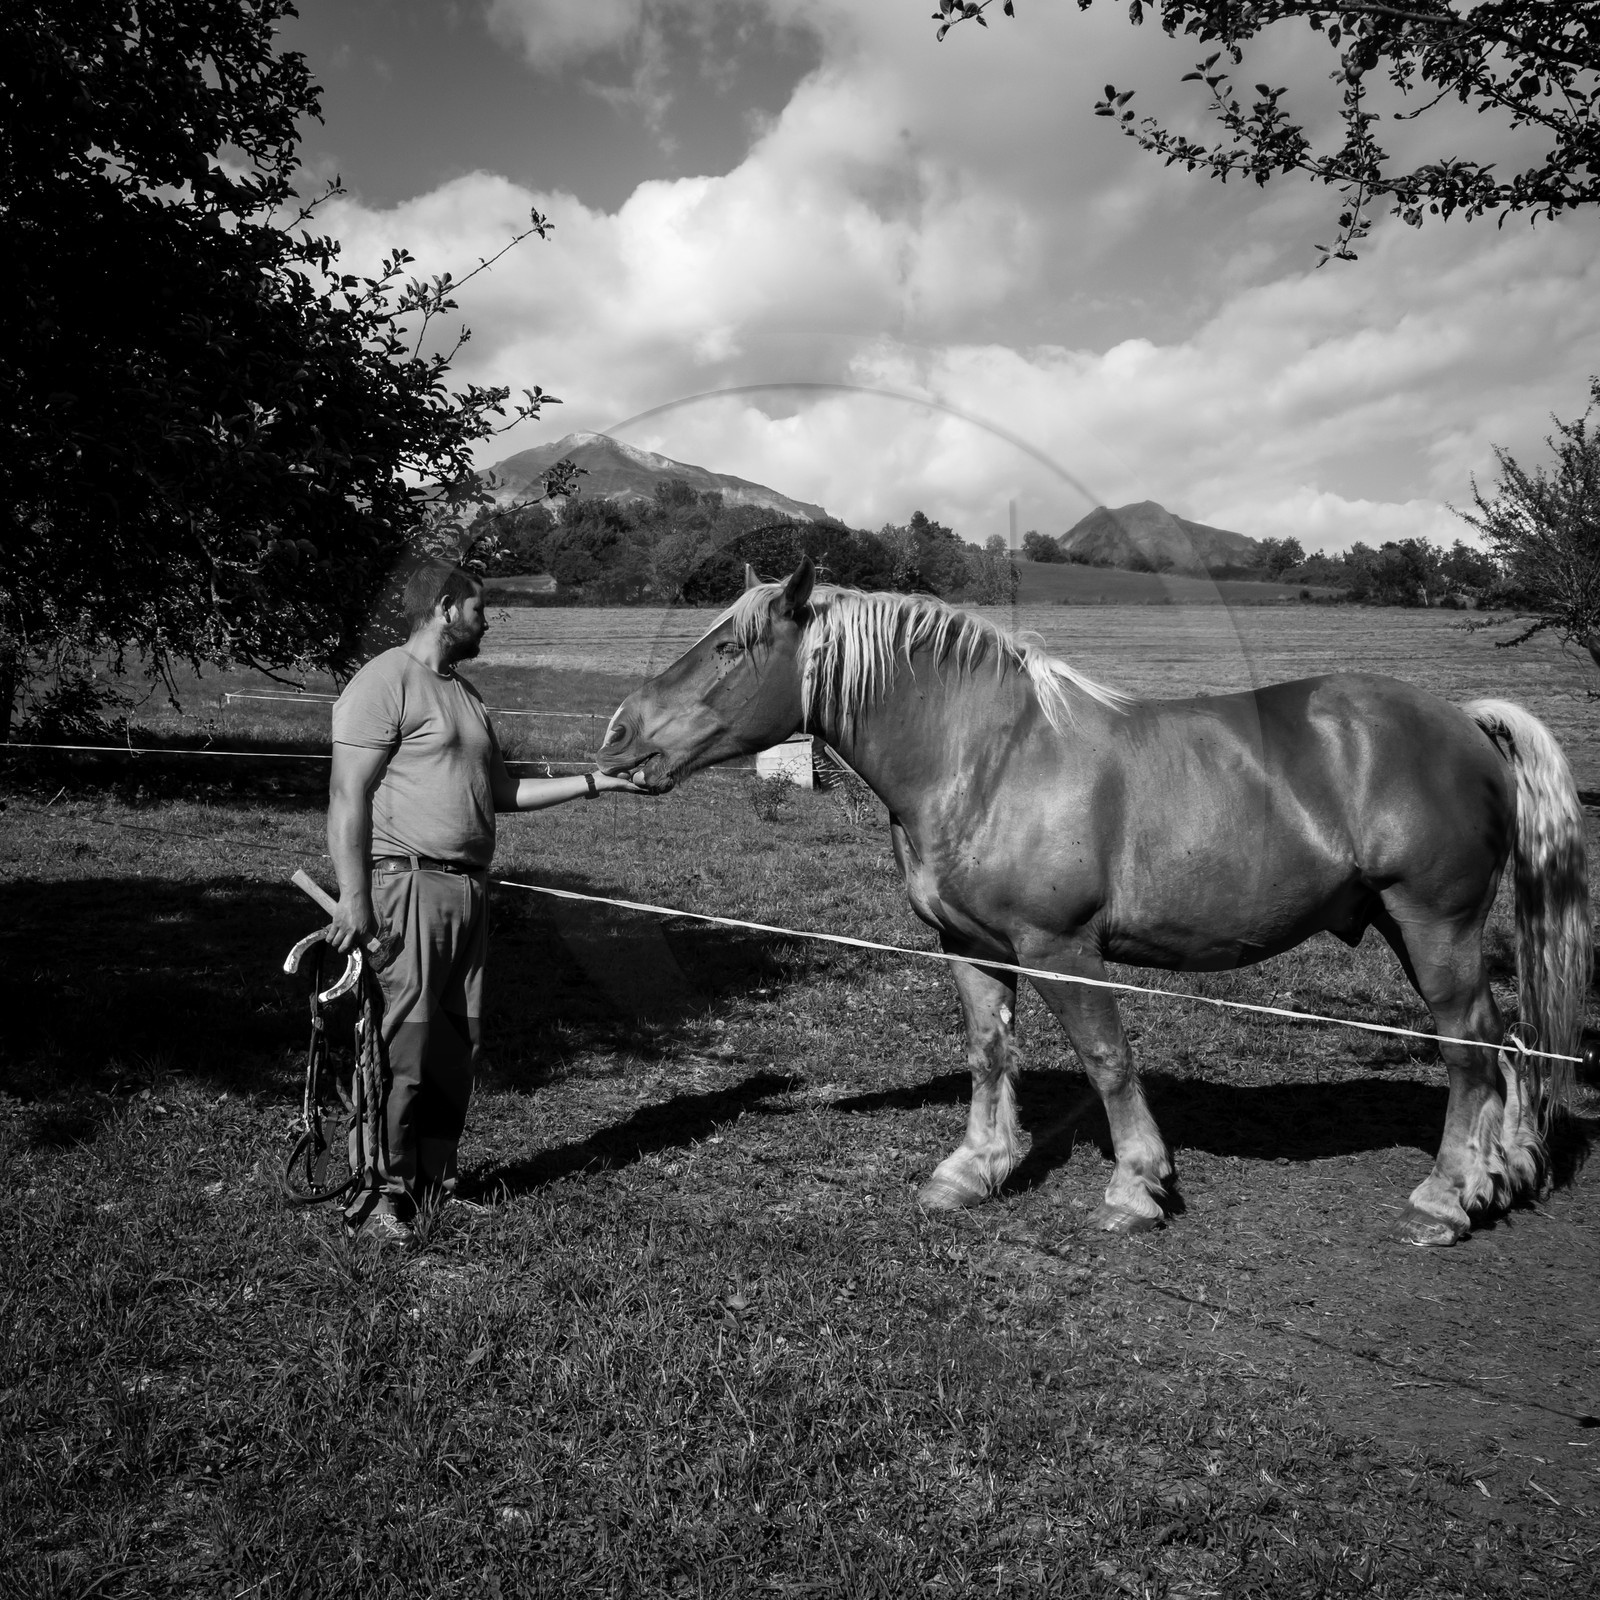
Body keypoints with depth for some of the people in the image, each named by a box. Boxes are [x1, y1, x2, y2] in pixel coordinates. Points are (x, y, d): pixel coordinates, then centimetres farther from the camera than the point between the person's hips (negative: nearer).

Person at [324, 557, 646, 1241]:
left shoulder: (463, 691, 20)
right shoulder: (384, 681, -8)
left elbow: (501, 791, 23)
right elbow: (348, 797, -14)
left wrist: (592, 783, 18)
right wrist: (354, 898, -21)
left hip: (468, 888, 9)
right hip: (409, 884, -9)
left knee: (458, 1043, 11)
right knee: (403, 1043, -7)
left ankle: (436, 1176, 23)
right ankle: (385, 1190, 4)